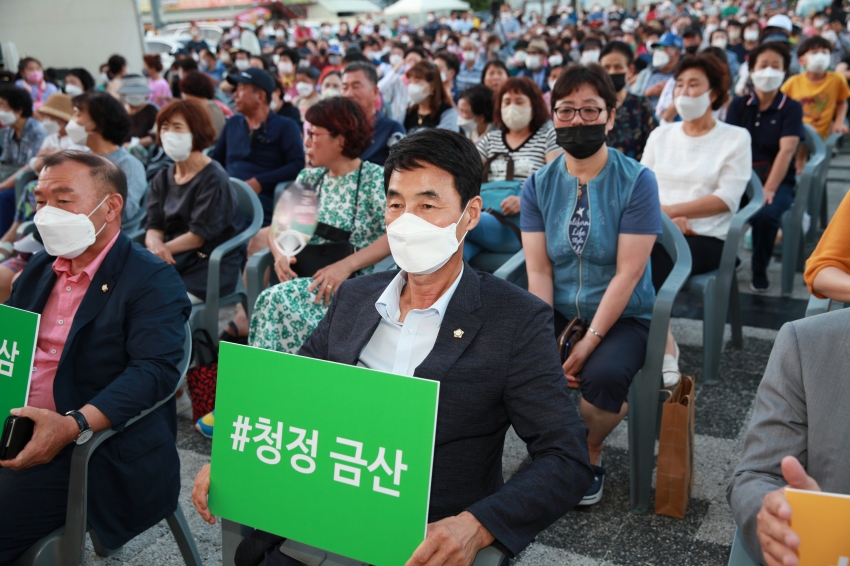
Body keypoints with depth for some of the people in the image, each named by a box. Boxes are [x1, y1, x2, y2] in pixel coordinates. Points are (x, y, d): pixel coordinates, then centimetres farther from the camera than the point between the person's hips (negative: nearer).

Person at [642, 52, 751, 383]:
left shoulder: (736, 138, 6)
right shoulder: (660, 135, 17)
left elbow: (726, 199, -6)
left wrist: (668, 209, -13)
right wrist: (665, 218, -11)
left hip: (705, 238, -3)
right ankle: (664, 349, -23)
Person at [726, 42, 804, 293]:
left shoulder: (791, 108, 0)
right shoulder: (738, 105, 7)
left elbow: (787, 151, -13)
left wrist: (769, 189, -27)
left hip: (778, 181, -2)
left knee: (765, 214, -34)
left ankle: (760, 270, -7)